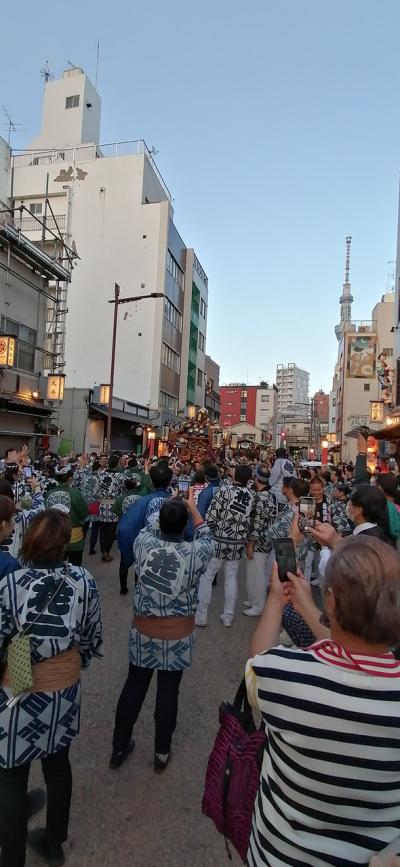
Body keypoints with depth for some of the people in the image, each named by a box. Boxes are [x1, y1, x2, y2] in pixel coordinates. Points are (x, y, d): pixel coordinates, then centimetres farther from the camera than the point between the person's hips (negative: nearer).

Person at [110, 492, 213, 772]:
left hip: (144, 631, 2)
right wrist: (192, 507, 10)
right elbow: (207, 537, 2)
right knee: (168, 692, 16)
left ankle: (119, 748, 38)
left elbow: (149, 528, 8)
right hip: (178, 635, -2)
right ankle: (162, 753, 36)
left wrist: (168, 509, 17)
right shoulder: (195, 553, -21)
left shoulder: (143, 544, -17)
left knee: (134, 687, 19)